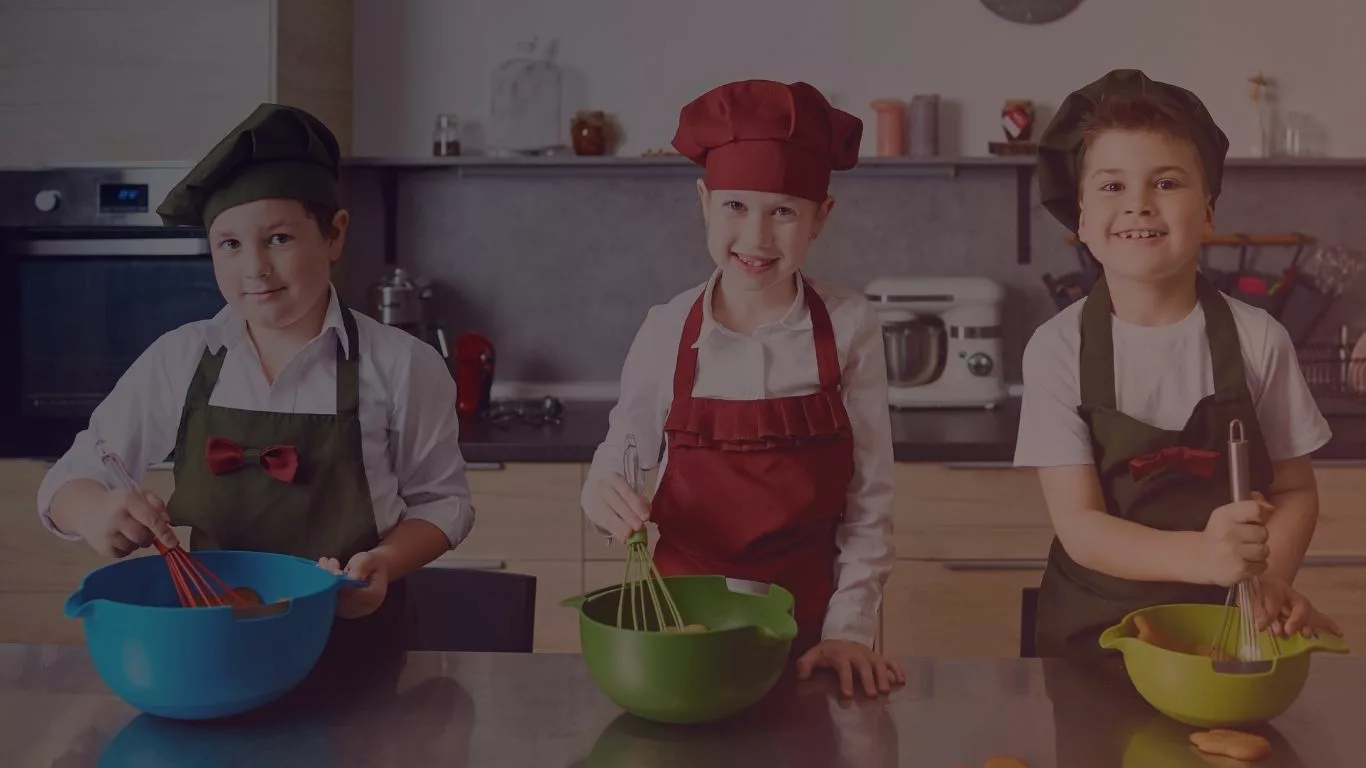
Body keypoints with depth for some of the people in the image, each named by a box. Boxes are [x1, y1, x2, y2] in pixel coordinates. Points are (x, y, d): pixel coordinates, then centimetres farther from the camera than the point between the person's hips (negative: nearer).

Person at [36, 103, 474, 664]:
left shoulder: (399, 365, -4)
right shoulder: (177, 361, 2)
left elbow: (441, 500, 6)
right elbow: (68, 483, 9)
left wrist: (386, 561, -14)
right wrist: (96, 512, -14)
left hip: (354, 647, -2)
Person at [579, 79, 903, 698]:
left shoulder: (849, 327, -8)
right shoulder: (666, 332, -7)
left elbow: (869, 501, -5)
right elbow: (617, 469, 3)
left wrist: (848, 629, -10)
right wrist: (605, 499, -18)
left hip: (808, 627, 0)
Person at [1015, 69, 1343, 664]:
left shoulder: (1257, 339, -6)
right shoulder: (1059, 348, -10)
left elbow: (1294, 490, 3)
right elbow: (1078, 525, -14)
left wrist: (1270, 580, -17)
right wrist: (1201, 555, -30)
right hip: (1094, 631, -1)